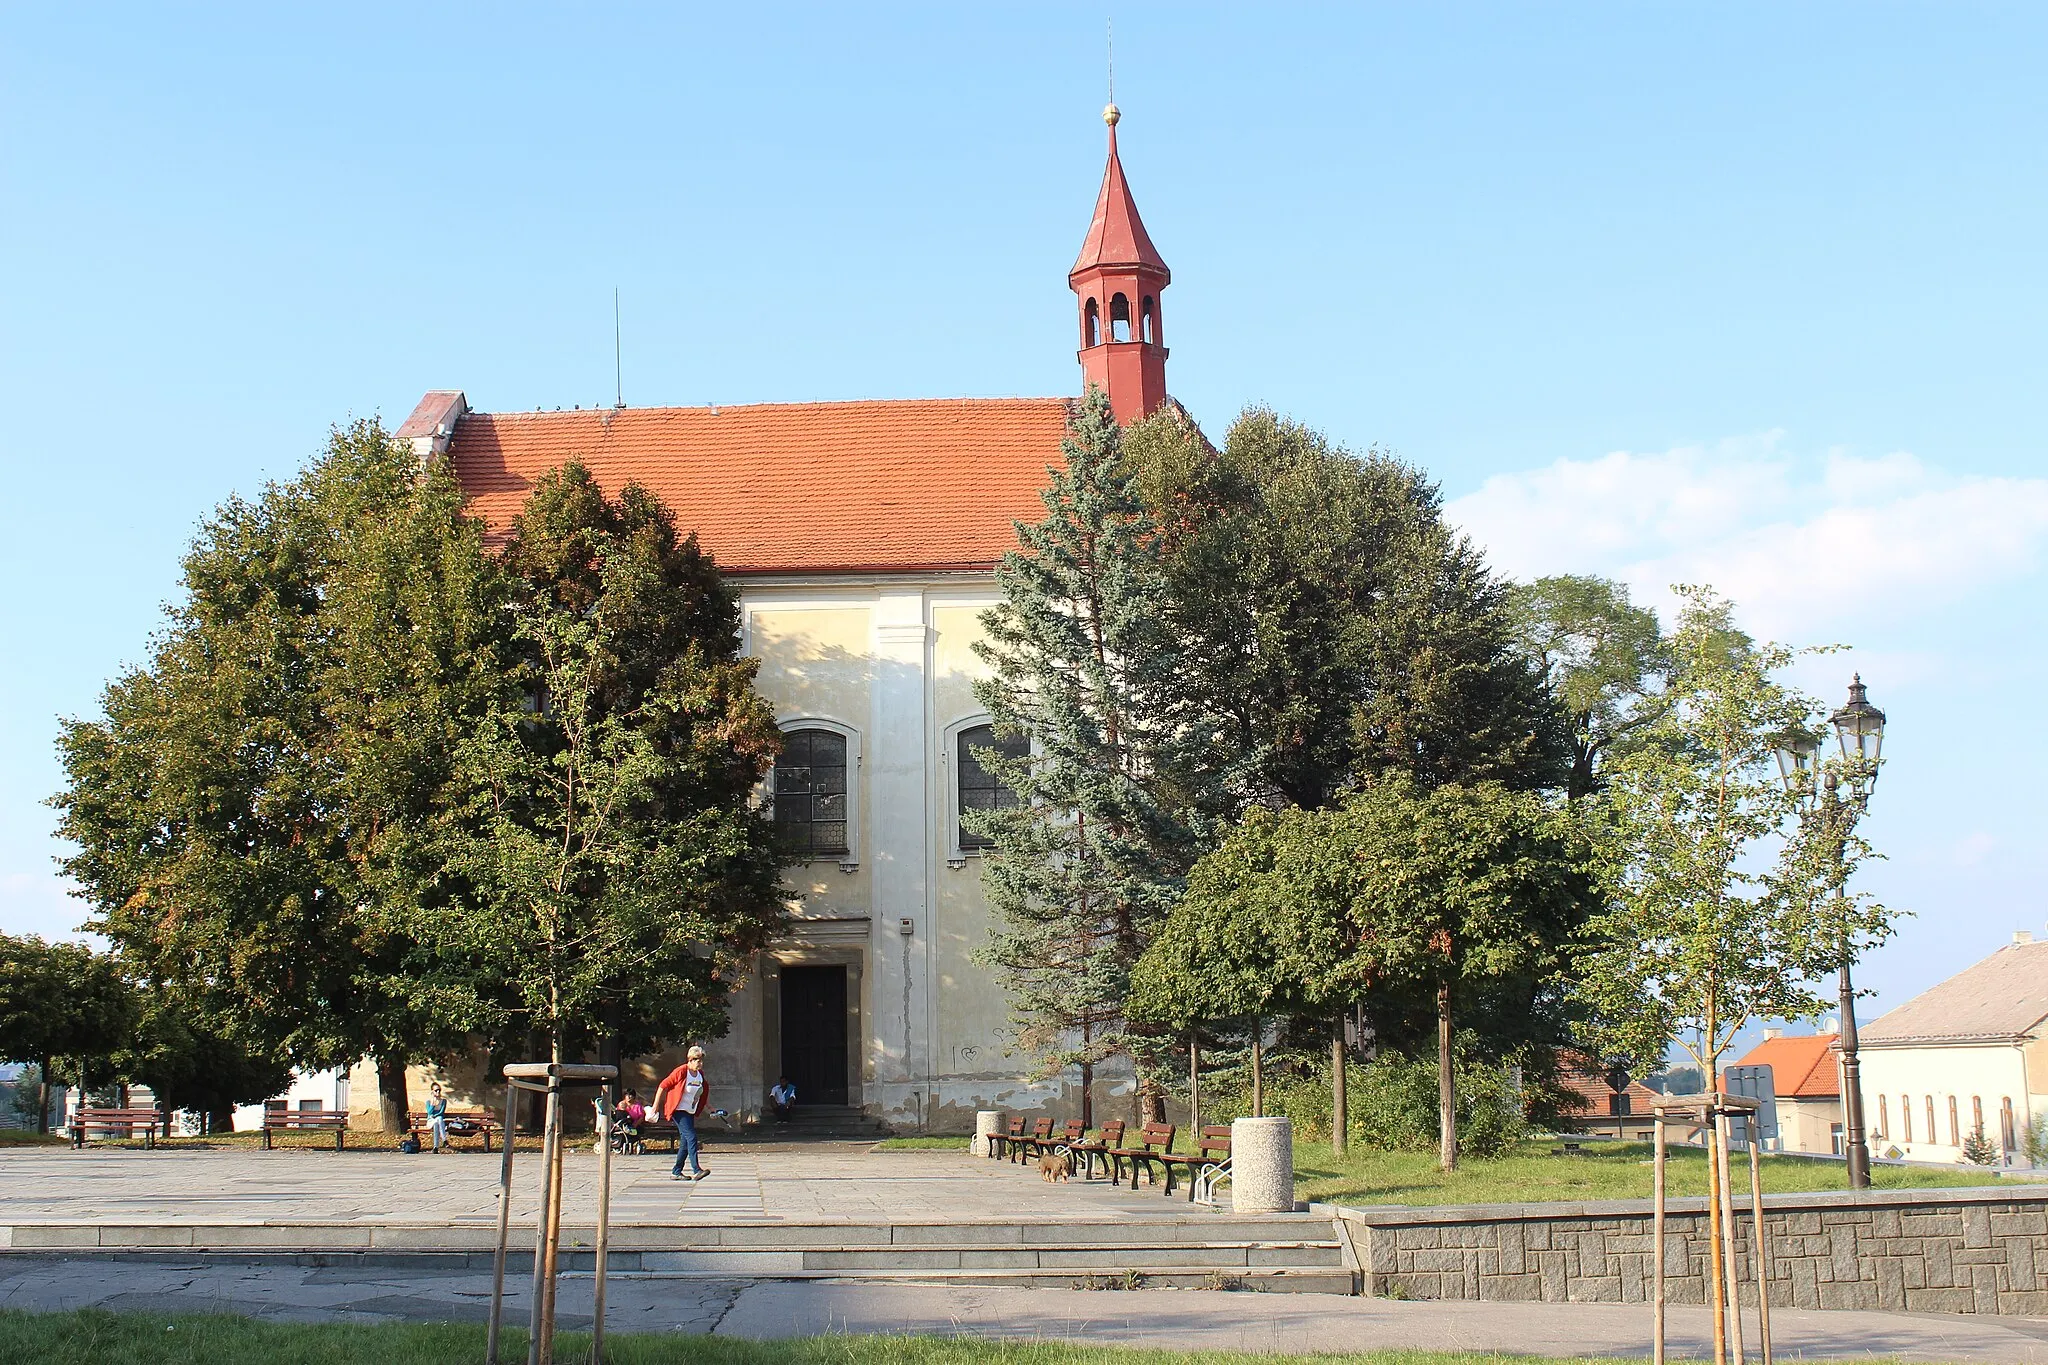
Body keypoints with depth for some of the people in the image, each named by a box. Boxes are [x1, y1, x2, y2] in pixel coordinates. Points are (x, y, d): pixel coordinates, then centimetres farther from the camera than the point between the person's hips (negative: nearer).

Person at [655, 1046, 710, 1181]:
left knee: (685, 1142, 7)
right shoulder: (681, 1071, -14)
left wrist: (708, 1105, 21)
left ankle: (676, 1172, 13)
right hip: (678, 1110, -8)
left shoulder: (700, 1074, 9)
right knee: (691, 1137, -19)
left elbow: (704, 1090, 26)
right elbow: (663, 1086, -10)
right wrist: (655, 1106, -10)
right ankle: (696, 1171, -26)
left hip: (690, 1112, 8)